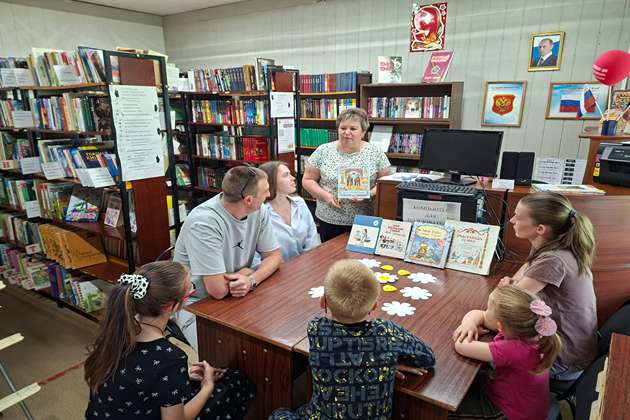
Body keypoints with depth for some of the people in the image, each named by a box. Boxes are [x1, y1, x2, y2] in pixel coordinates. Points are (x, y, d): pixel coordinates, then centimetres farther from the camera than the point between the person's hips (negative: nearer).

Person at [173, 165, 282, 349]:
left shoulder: (258, 212, -7)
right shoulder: (204, 223, -29)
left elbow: (274, 255, 0)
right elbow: (218, 289, -30)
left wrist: (252, 280, -20)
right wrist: (246, 272, -10)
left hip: (238, 295, 6)